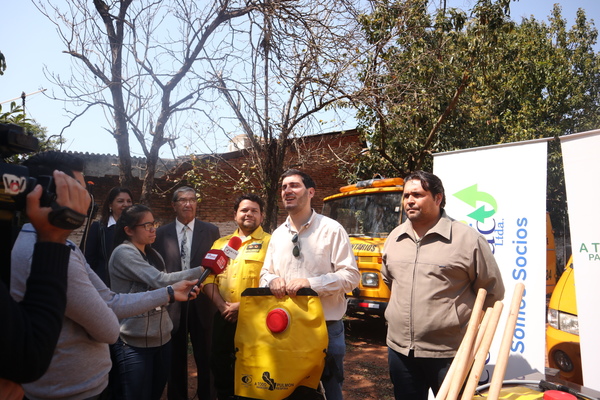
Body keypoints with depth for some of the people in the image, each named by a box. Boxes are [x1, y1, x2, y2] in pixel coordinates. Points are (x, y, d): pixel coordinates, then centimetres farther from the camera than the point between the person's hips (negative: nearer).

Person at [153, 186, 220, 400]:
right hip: (172, 304, 1)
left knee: (205, 358, 11)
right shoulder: (161, 233, 2)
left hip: (202, 304, 0)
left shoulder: (211, 231, 1)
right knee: (176, 359, 15)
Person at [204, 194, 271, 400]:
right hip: (223, 318, 5)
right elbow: (209, 277, 6)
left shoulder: (270, 243, -4)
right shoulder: (220, 243, 12)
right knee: (219, 363, 15)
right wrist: (221, 305, -9)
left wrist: (243, 305, -17)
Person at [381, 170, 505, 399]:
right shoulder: (394, 238, 6)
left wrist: (468, 324, 5)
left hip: (449, 353, -5)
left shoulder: (468, 239, -11)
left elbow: (493, 292, -2)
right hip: (399, 348, 5)